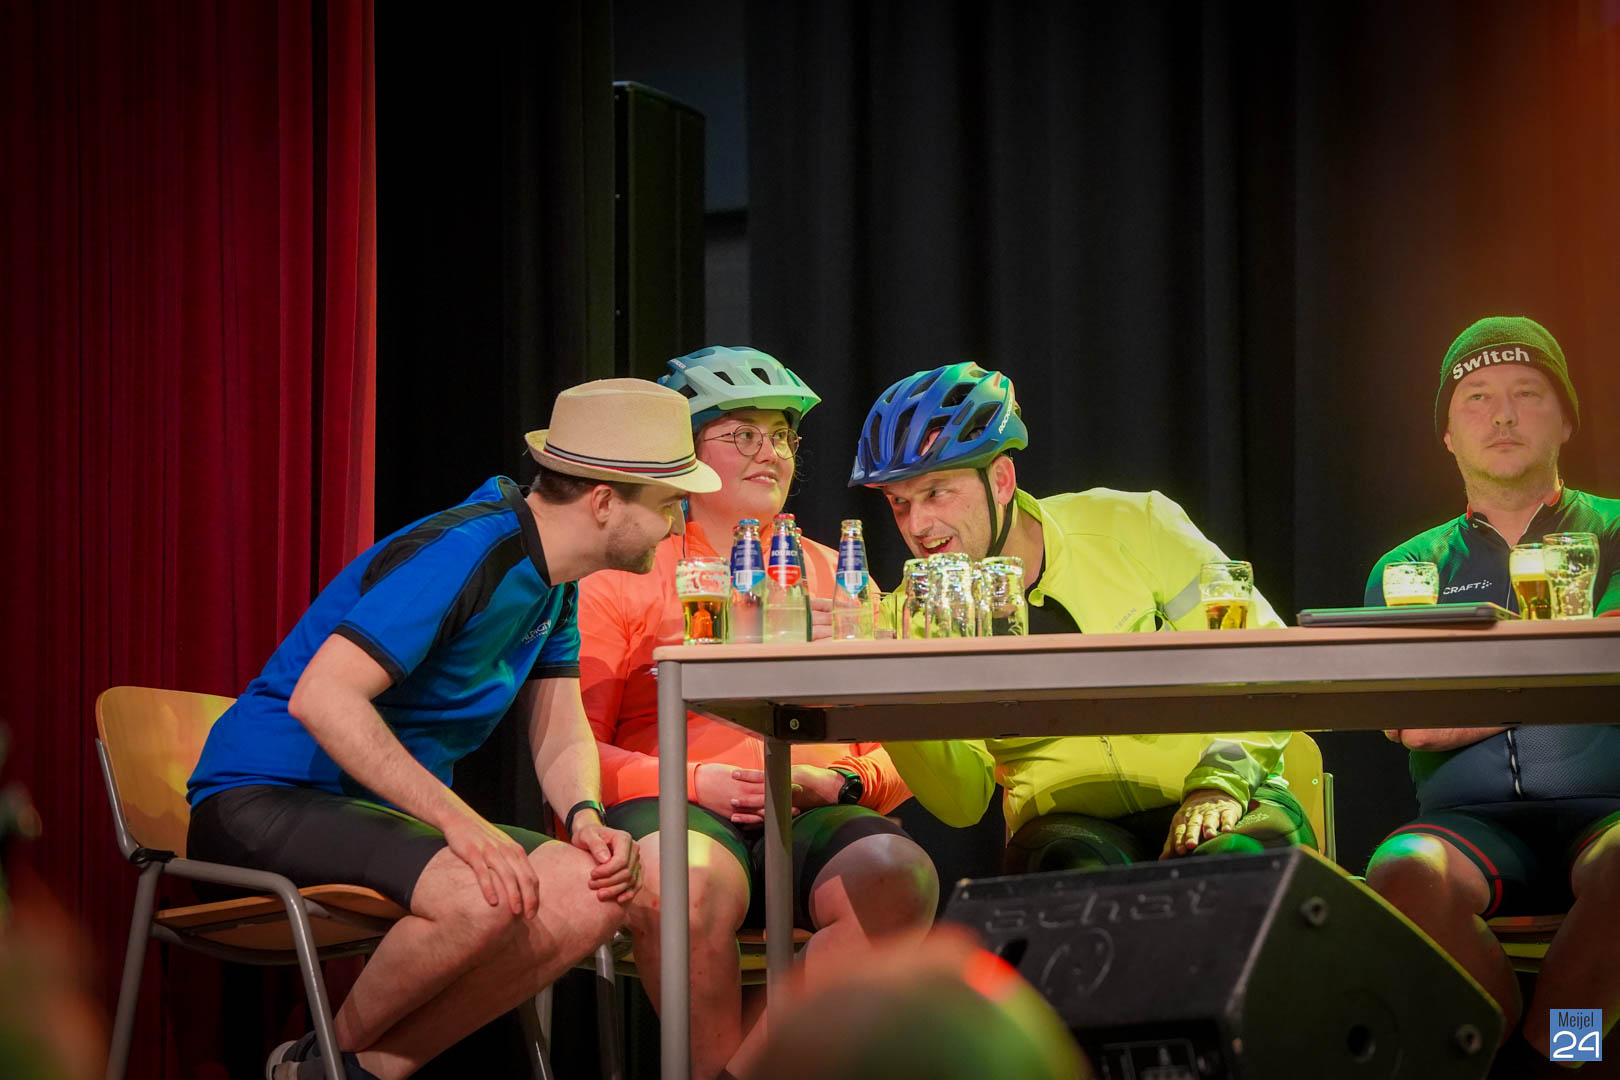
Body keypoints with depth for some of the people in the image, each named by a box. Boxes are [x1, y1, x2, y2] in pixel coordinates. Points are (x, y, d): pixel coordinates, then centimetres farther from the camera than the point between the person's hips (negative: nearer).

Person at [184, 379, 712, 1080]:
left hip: (387, 810, 9)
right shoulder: (465, 553, -21)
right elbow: (320, 697, -30)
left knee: (597, 894, -12)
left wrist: (585, 818, -12)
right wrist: (458, 820, -33)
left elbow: (561, 739, 12)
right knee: (483, 896, -34)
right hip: (264, 802, -9)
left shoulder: (553, 581, 10)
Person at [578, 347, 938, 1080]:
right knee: (689, 885, -39)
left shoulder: (837, 578, 24)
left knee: (900, 878, -32)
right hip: (676, 808, -2)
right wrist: (696, 781, -10)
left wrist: (840, 782, -4)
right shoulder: (623, 577, 15)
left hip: (817, 818, 3)